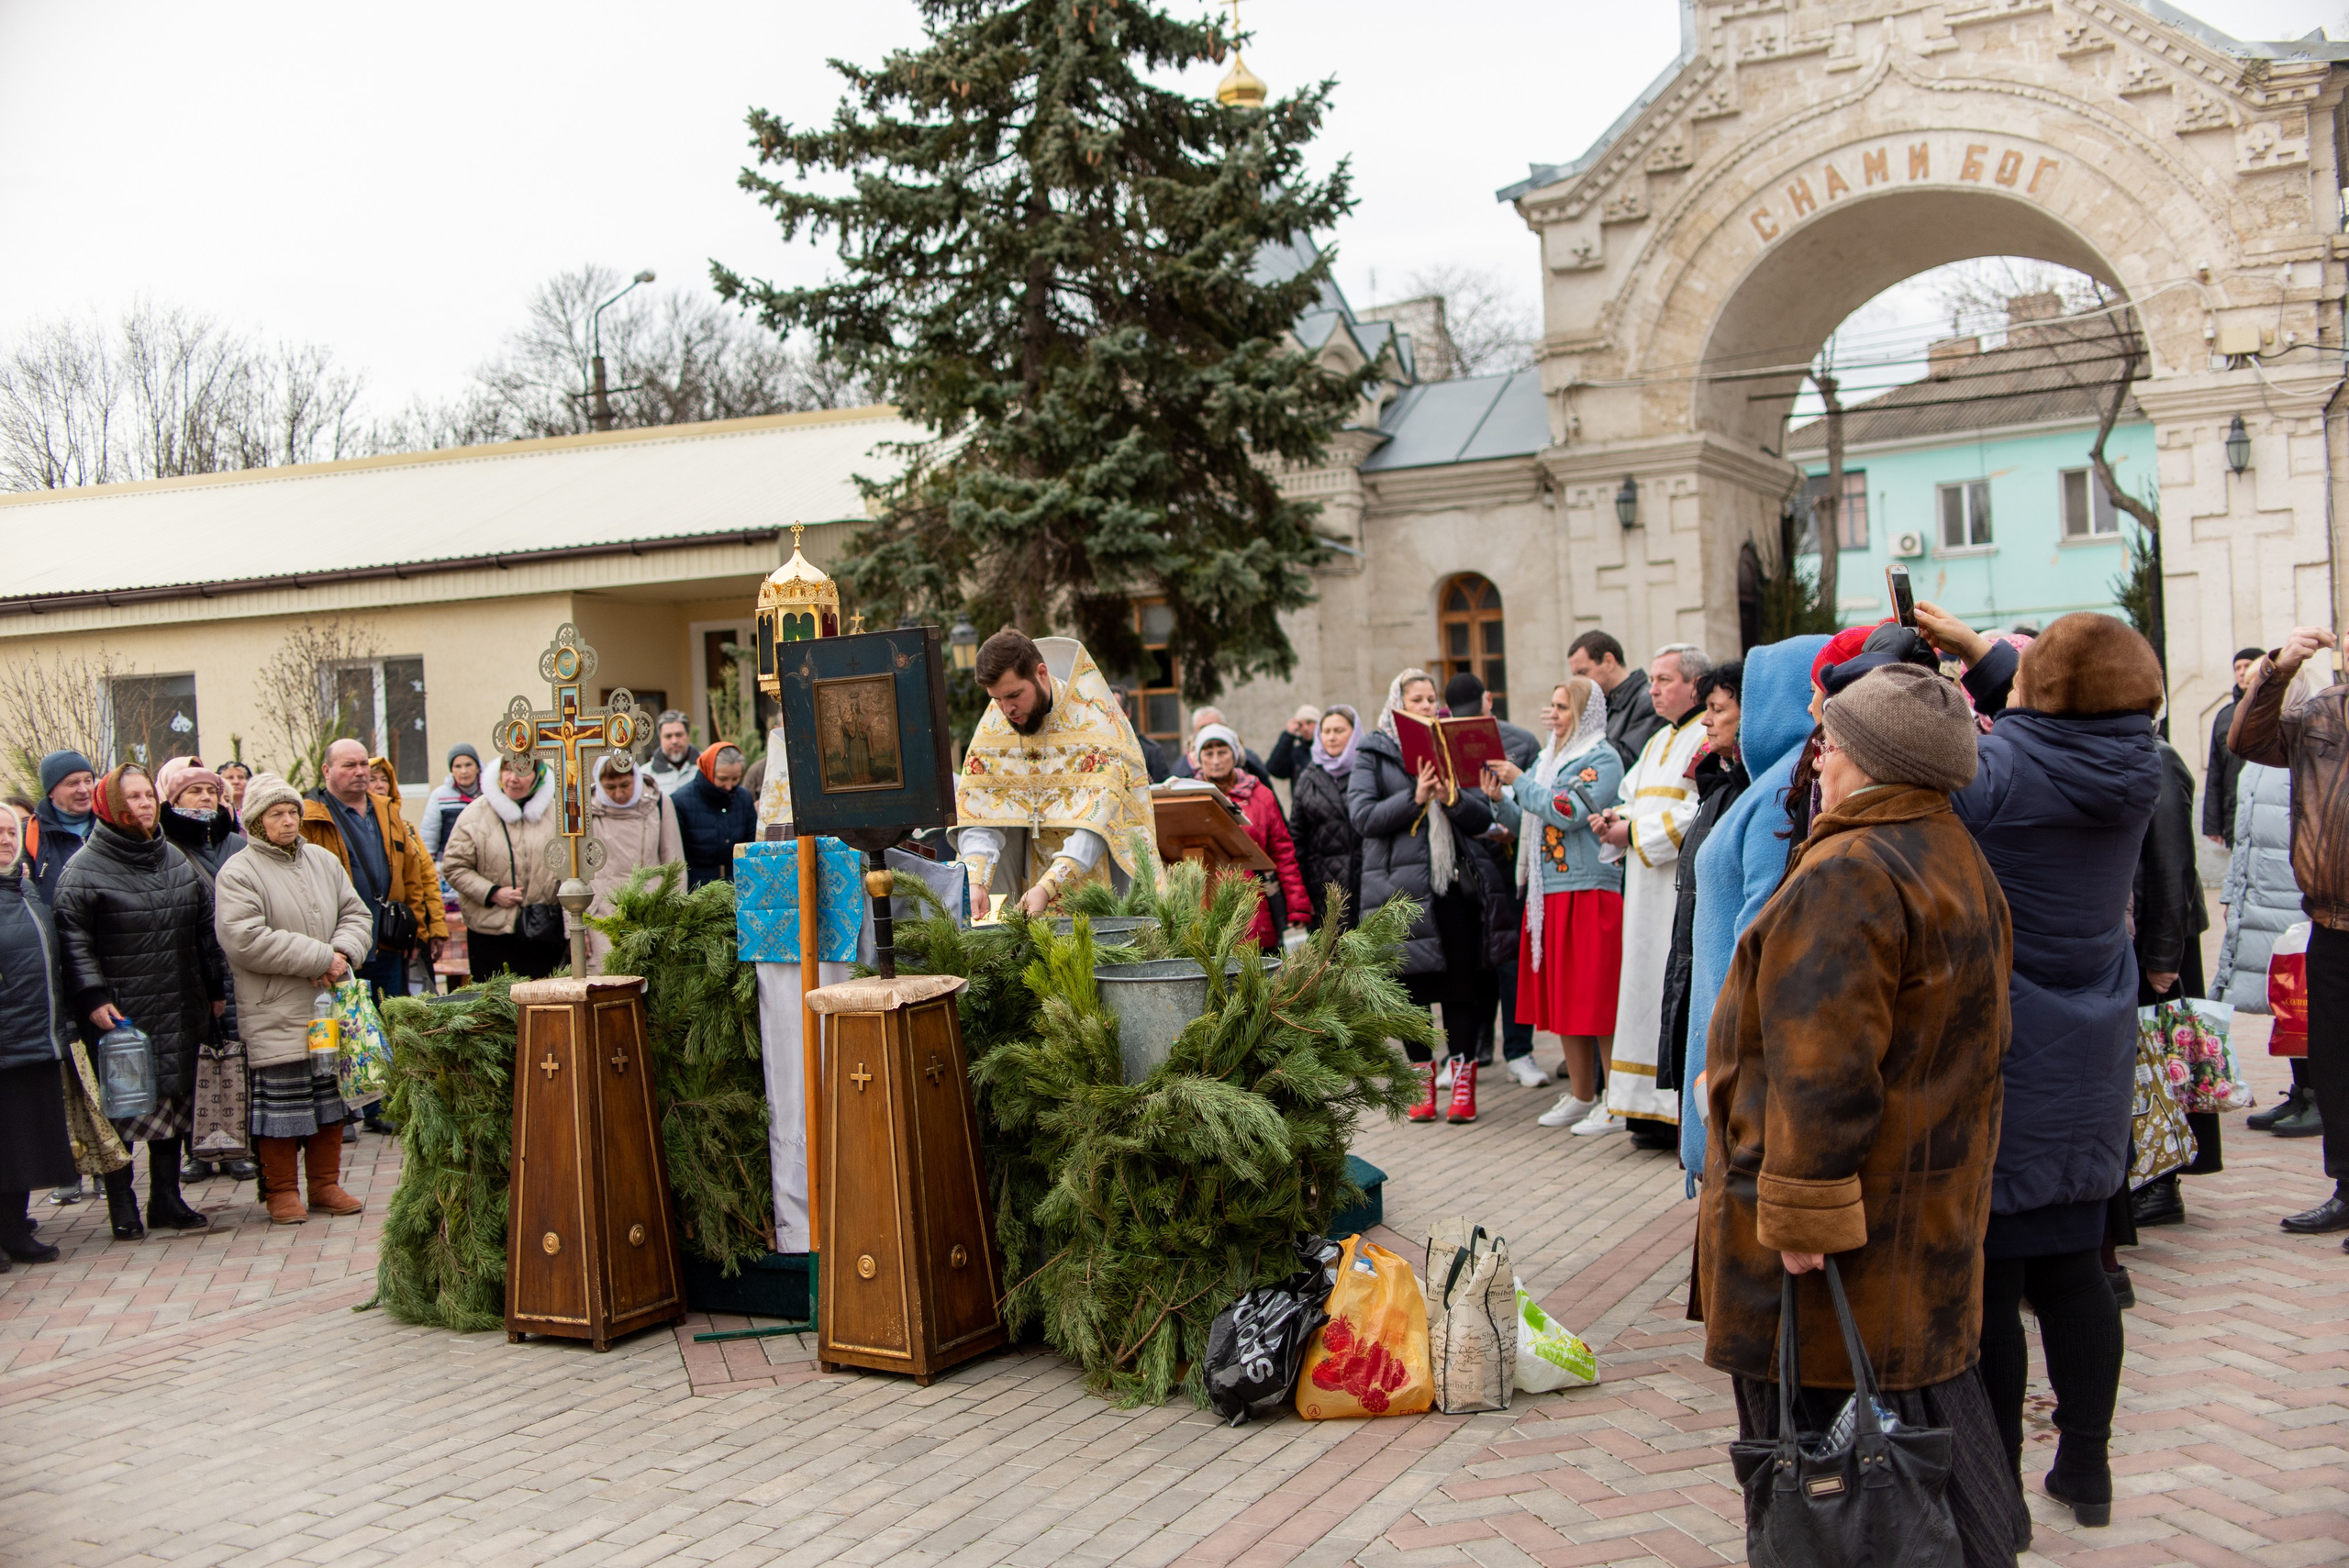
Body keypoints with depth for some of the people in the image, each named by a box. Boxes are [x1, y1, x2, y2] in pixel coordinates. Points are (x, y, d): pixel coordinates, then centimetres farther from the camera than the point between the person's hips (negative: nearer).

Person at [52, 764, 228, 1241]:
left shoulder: (175, 861, 13)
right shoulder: (85, 869, -5)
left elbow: (205, 928, 17)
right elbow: (74, 939, -9)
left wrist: (215, 987, 15)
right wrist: (94, 996, -18)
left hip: (178, 1012, 5)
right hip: (119, 1014, -5)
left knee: (173, 1100, 8)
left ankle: (166, 1198, 18)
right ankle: (122, 1206, 7)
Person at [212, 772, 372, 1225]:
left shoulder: (324, 862, 11)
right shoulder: (238, 873, -9)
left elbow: (357, 915, 12)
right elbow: (244, 940, -20)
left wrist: (343, 953, -11)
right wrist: (319, 958, -19)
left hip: (330, 1008, 6)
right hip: (274, 1014, -6)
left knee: (330, 1097, 12)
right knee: (280, 1101, -1)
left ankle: (325, 1184, 23)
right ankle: (281, 1191, 13)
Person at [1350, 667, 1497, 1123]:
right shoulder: (1372, 755, 4)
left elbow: (1483, 817, 6)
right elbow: (1363, 817, -8)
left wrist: (1452, 798, -14)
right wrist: (1415, 797, -18)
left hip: (1453, 885, 2)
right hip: (1399, 886, -2)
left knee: (1460, 987, 0)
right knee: (1411, 987, 5)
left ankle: (1463, 1081, 9)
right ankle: (1423, 1081, 17)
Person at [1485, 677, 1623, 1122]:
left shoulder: (1602, 759, -6)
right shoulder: (1548, 758, 17)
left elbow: (1568, 812, -19)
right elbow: (1527, 826, 19)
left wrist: (1520, 782, -12)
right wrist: (1500, 800, 2)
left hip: (1589, 891, -8)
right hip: (1547, 892, 8)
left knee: (1596, 994, -6)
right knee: (1562, 997, 10)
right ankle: (1580, 1095, 19)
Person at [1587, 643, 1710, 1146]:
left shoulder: (1709, 739, -8)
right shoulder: (1659, 742, 22)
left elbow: (1697, 816, -18)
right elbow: (1632, 799, 27)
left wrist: (1636, 833, -11)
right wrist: (1615, 821, 5)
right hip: (1649, 891, 9)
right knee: (1651, 992, 8)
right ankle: (1658, 1112, 12)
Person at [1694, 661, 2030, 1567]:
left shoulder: (1847, 876, -21)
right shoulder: (1959, 863, 12)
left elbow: (1821, 1068, -25)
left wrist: (1801, 1213, -21)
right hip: (1933, 1211, 10)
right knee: (1925, 1408, 19)